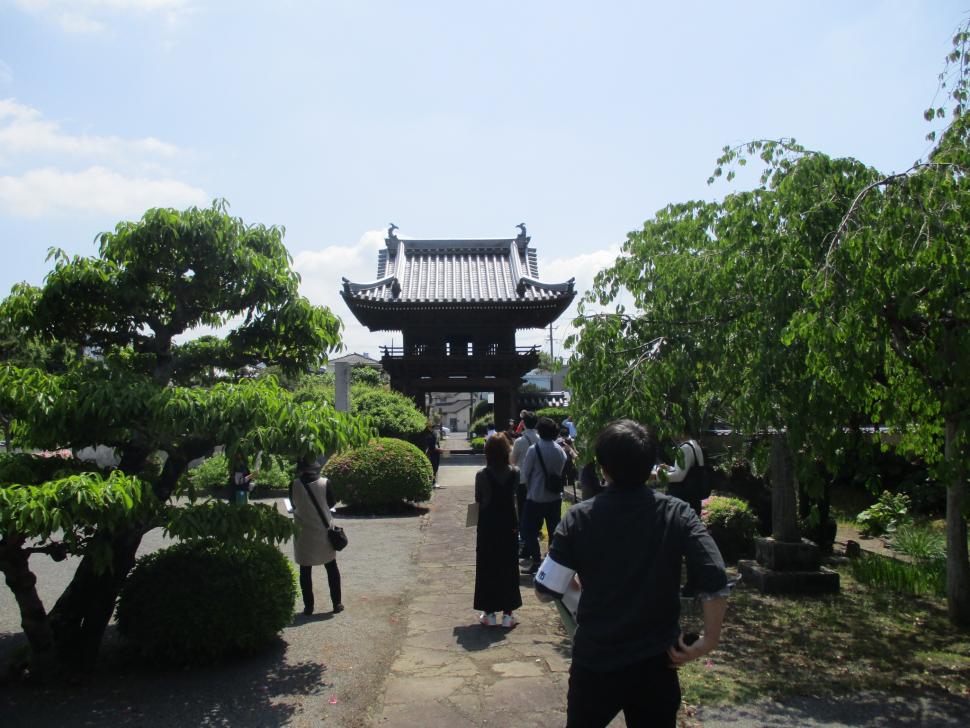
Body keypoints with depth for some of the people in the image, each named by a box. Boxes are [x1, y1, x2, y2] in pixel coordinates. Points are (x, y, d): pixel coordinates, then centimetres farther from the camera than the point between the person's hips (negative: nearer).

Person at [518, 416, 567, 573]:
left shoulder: (534, 449, -16)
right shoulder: (560, 450, -2)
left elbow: (525, 472, -7)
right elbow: (561, 470, 5)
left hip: (536, 497, -5)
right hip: (555, 497, 5)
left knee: (530, 530, 6)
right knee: (554, 530, 14)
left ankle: (535, 561, 4)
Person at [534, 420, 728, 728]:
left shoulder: (579, 518, -13)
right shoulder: (676, 514, -11)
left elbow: (545, 591, -10)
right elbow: (715, 581, -20)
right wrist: (708, 640, -8)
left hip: (594, 661, 0)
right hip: (656, 664, 1)